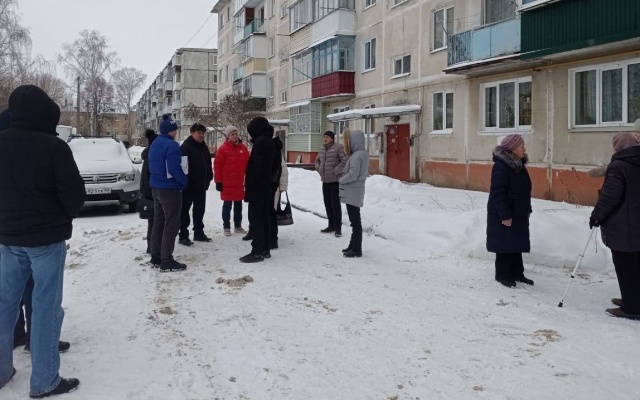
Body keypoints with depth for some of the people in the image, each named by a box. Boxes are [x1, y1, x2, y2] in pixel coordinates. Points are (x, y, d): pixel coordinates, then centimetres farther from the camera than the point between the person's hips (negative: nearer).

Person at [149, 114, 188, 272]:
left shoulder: (154, 144, 12)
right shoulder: (172, 145, -18)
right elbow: (175, 169, -23)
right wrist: (184, 182, -9)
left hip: (156, 187, 9)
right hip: (170, 189, -9)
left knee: (159, 222, 16)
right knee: (171, 225, -5)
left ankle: (156, 256, 22)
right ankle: (167, 261, -5)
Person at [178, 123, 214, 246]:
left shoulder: (204, 147, 14)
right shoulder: (185, 147, -12)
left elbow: (208, 164, 20)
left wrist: (209, 177, 12)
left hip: (201, 185, 8)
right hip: (188, 185, -8)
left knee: (200, 209, 15)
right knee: (185, 210, -1)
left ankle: (199, 232, 25)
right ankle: (183, 235, 2)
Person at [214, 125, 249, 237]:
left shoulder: (243, 148, 5)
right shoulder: (223, 149, -9)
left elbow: (247, 164, 11)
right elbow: (217, 165, -8)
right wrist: (218, 181, -10)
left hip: (240, 183, 5)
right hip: (227, 183, -4)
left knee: (238, 205, 12)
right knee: (227, 206, 3)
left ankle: (238, 226, 23)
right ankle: (226, 227, 11)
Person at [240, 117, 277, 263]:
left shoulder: (260, 142, -15)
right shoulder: (270, 142, 15)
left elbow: (257, 165, -21)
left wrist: (249, 184, -16)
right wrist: (268, 179, 18)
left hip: (257, 187, -10)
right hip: (266, 186, 10)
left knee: (255, 219, -7)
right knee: (265, 218, 12)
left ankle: (257, 252, -7)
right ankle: (265, 248, 17)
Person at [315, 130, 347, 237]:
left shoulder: (338, 147, -12)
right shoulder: (322, 149, 14)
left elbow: (345, 160, -19)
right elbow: (317, 160, 29)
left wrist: (336, 171, -19)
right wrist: (319, 169, 11)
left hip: (335, 180, -8)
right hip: (325, 181, 8)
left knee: (335, 204, -7)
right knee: (327, 204, 13)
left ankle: (338, 228, 0)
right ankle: (331, 225, 24)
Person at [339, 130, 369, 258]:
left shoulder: (356, 155, -19)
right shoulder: (364, 153, 11)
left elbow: (352, 175, -24)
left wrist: (340, 180, -6)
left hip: (352, 192, -10)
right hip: (355, 192, 10)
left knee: (355, 221, -5)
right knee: (355, 220, 16)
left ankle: (357, 250, 0)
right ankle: (353, 245, 26)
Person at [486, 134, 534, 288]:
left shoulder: (518, 164, 9)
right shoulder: (501, 166, -19)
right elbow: (498, 192, -23)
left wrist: (527, 209, 17)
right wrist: (505, 215, -24)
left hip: (518, 213, 9)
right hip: (504, 215, -9)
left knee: (517, 243, 15)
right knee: (505, 244, 0)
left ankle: (517, 273, 26)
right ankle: (502, 275, 13)